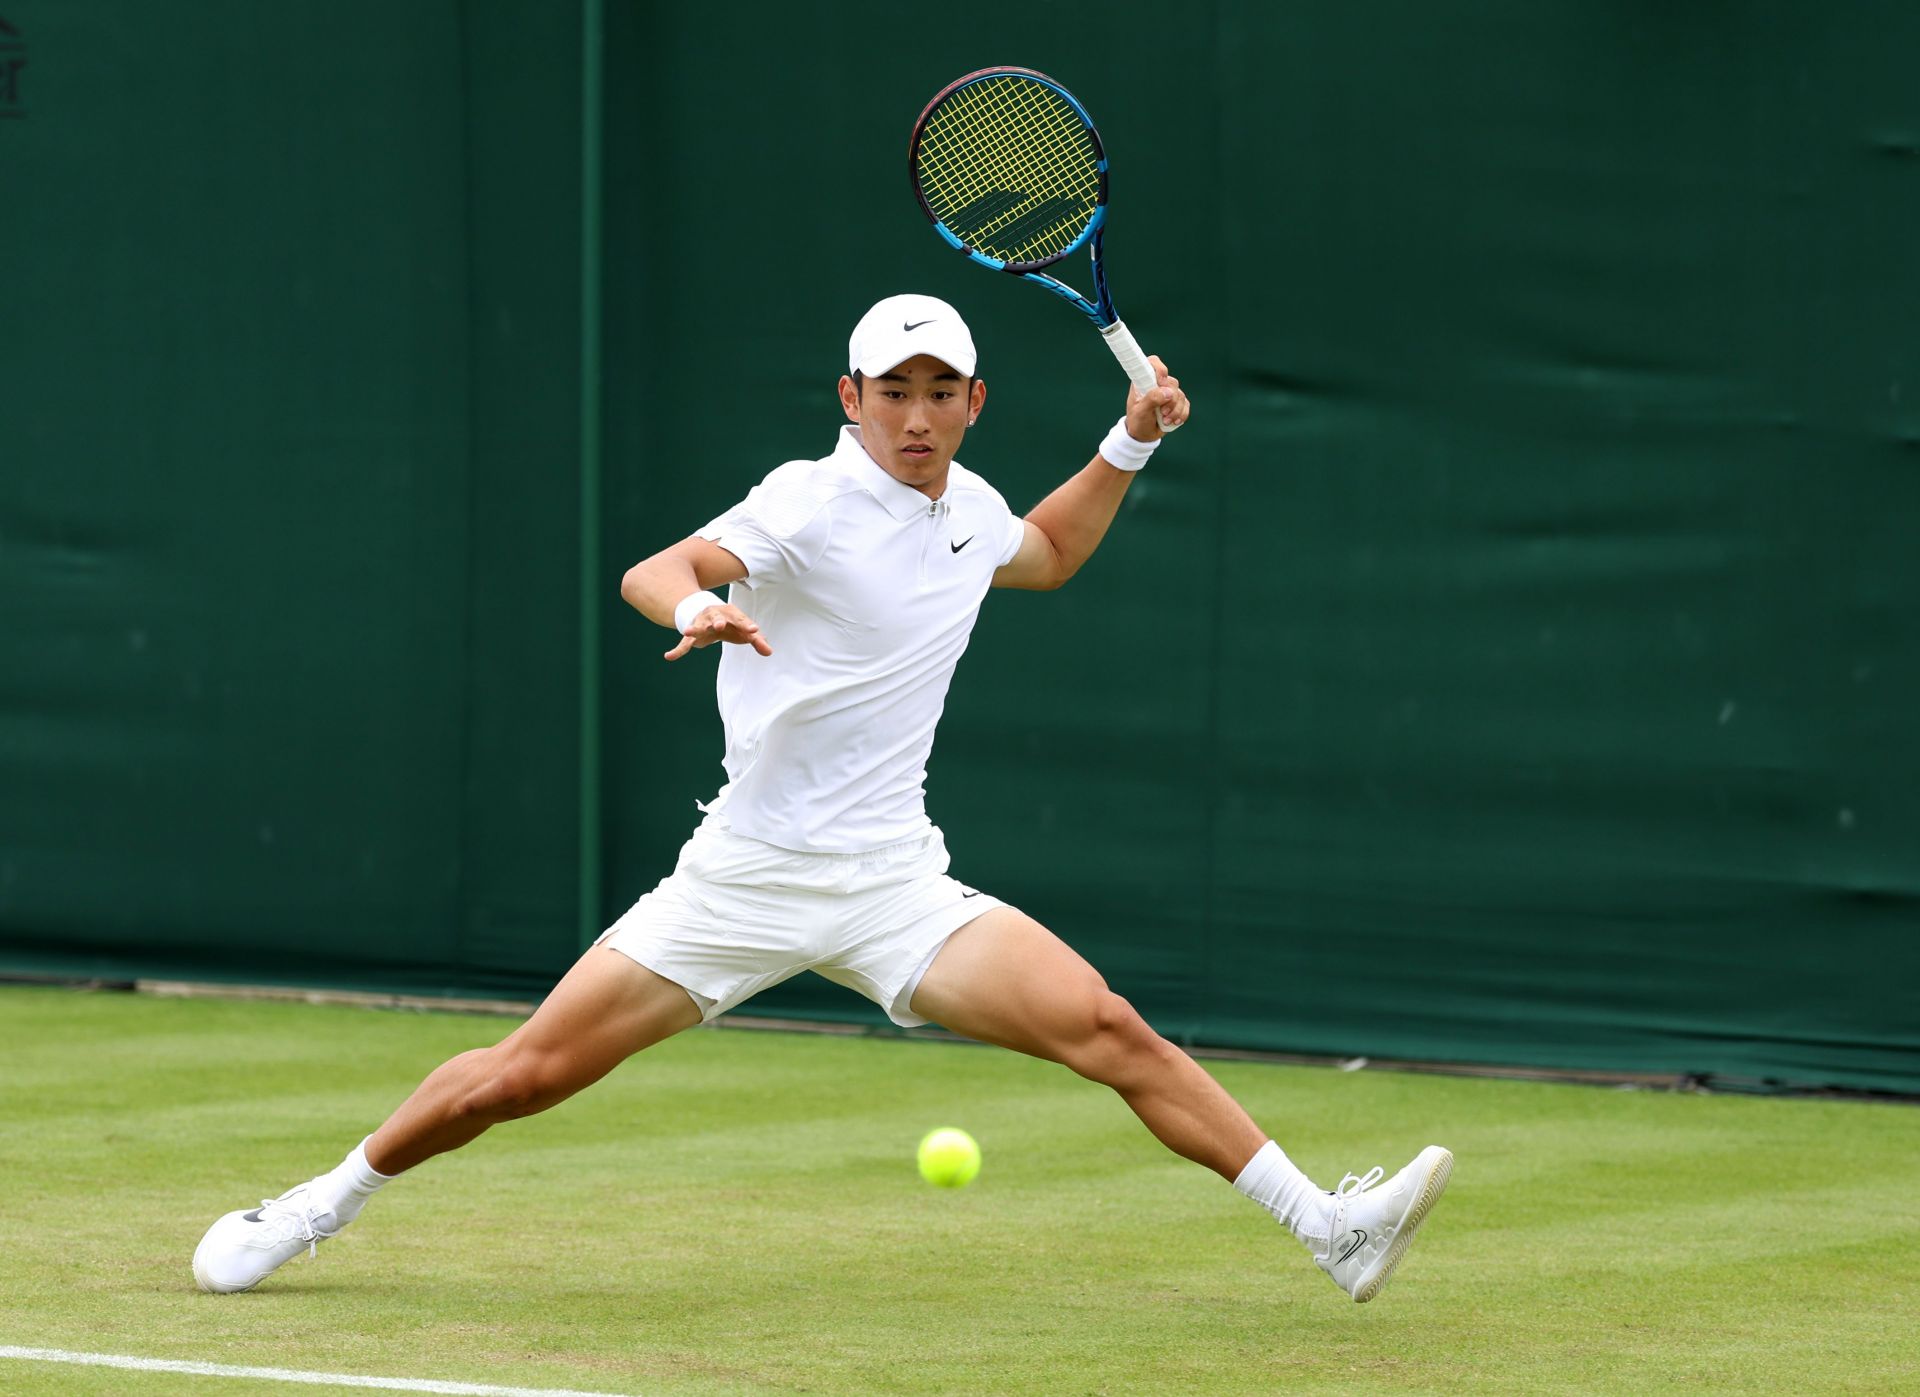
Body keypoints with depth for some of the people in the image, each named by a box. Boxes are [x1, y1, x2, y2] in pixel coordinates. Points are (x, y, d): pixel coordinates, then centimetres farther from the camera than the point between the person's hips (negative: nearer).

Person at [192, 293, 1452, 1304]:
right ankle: (324, 1205, 20)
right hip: (745, 879, -4)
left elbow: (1050, 554, 35)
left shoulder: (969, 508, 9)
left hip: (895, 887, 4)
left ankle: (1332, 1230, -14)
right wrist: (698, 605, -51)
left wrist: (1132, 441, 22)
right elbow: (654, 571, -28)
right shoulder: (814, 503, -11)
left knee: (1107, 1028, -16)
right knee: (525, 1074, -3)